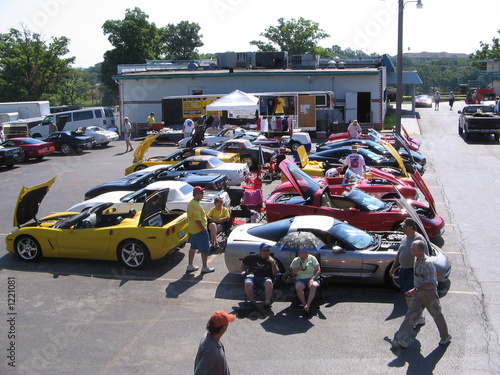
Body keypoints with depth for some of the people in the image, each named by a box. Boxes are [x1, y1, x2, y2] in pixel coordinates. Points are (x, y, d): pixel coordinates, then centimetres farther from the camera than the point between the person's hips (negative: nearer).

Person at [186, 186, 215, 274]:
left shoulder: (190, 203, 9)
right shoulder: (196, 205, -24)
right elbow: (198, 220, -28)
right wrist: (204, 228, -18)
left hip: (191, 230, 10)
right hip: (199, 230, -10)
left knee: (193, 248, 19)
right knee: (205, 249, 1)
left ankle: (190, 266, 26)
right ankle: (205, 268, 9)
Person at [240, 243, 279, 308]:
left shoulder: (272, 260, 10)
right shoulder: (253, 257, 11)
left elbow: (276, 273, -1)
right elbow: (243, 262, 27)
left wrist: (273, 263, -12)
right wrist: (243, 271, 16)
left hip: (265, 278, 0)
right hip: (253, 276, 0)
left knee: (269, 282, -37)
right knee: (248, 283, -35)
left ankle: (267, 301, -23)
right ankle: (252, 301, -16)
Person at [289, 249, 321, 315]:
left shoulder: (312, 258, 8)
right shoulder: (295, 261, 14)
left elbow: (318, 270, 1)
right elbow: (291, 273, 13)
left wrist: (312, 279, -15)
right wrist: (297, 269, -7)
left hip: (312, 279, -1)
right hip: (300, 280, 1)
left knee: (313, 286, -37)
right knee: (298, 287, -34)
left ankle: (307, 305, -41)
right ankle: (304, 305, -29)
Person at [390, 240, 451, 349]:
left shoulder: (428, 263, -26)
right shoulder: (417, 259, 1)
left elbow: (430, 282, -26)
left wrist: (415, 290, -26)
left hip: (429, 292, -7)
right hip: (419, 293, 7)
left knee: (437, 315, 13)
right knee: (411, 315, 3)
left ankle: (445, 337, 35)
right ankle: (402, 340, 4)